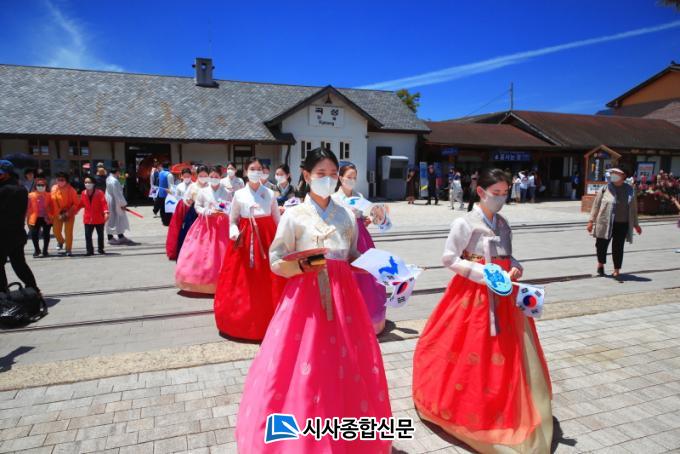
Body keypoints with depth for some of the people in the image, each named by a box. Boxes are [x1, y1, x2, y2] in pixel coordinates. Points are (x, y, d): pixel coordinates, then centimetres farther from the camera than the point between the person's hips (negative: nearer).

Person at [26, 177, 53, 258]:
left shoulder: (48, 195, 2)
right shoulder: (31, 195, 0)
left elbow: (52, 208, 6)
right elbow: (28, 208, 3)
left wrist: (52, 218, 3)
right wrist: (28, 219, 1)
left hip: (46, 218, 0)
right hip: (35, 218, 0)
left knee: (46, 234, 4)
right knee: (34, 234, -2)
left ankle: (45, 251, 18)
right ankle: (36, 250, 19)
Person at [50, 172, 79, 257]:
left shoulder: (71, 189, -11)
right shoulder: (54, 189, -4)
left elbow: (76, 203, -8)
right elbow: (53, 202, -3)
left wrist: (68, 213, -15)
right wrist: (58, 214, -9)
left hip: (69, 214, -3)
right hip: (57, 214, 3)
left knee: (68, 232, -3)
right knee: (56, 231, 8)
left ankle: (68, 250, 9)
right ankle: (61, 241, 41)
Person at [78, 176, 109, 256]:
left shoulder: (99, 192, -10)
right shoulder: (83, 193, 2)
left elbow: (104, 203, -15)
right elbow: (81, 204, 13)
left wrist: (106, 212, -26)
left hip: (99, 218, -2)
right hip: (88, 219, 2)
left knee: (100, 234, 11)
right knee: (88, 235, -1)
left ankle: (100, 249, 26)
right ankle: (89, 250, 6)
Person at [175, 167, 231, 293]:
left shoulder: (227, 193, 3)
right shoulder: (203, 191, 4)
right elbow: (197, 206, 4)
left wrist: (224, 212, -15)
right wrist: (208, 212, -11)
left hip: (222, 225, 0)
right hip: (206, 224, 1)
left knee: (221, 253, -2)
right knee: (202, 252, -2)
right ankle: (203, 281, 10)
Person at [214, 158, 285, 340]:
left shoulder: (270, 194, 6)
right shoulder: (239, 194, 3)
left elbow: (277, 220, 9)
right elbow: (233, 220, 8)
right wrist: (235, 234, -11)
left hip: (267, 239, 1)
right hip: (245, 239, 0)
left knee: (268, 283, 1)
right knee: (244, 283, 1)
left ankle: (268, 322, 16)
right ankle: (244, 321, 17)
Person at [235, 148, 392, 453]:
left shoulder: (347, 216, 8)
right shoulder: (294, 215, -5)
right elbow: (276, 262, -5)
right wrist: (304, 266, -21)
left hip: (343, 297, 4)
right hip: (306, 297, -4)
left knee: (350, 366, 11)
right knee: (305, 370, -1)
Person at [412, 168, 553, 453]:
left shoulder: (503, 225, 10)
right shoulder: (465, 223, -10)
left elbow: (507, 256, 18)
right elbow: (449, 259, -12)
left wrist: (515, 268, -5)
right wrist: (483, 274, -19)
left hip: (503, 296, 7)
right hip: (474, 295, -6)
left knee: (509, 352, 11)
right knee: (473, 351, 1)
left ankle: (503, 408, 29)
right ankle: (469, 407, 22)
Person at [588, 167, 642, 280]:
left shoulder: (629, 190, 4)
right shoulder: (605, 189, -2)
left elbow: (633, 208, 11)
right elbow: (596, 205, 0)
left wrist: (635, 224, 14)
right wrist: (591, 221, -2)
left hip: (622, 225, 1)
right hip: (605, 223, -1)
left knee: (618, 248, 3)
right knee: (602, 245, 9)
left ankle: (616, 271, 14)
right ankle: (600, 264, 34)